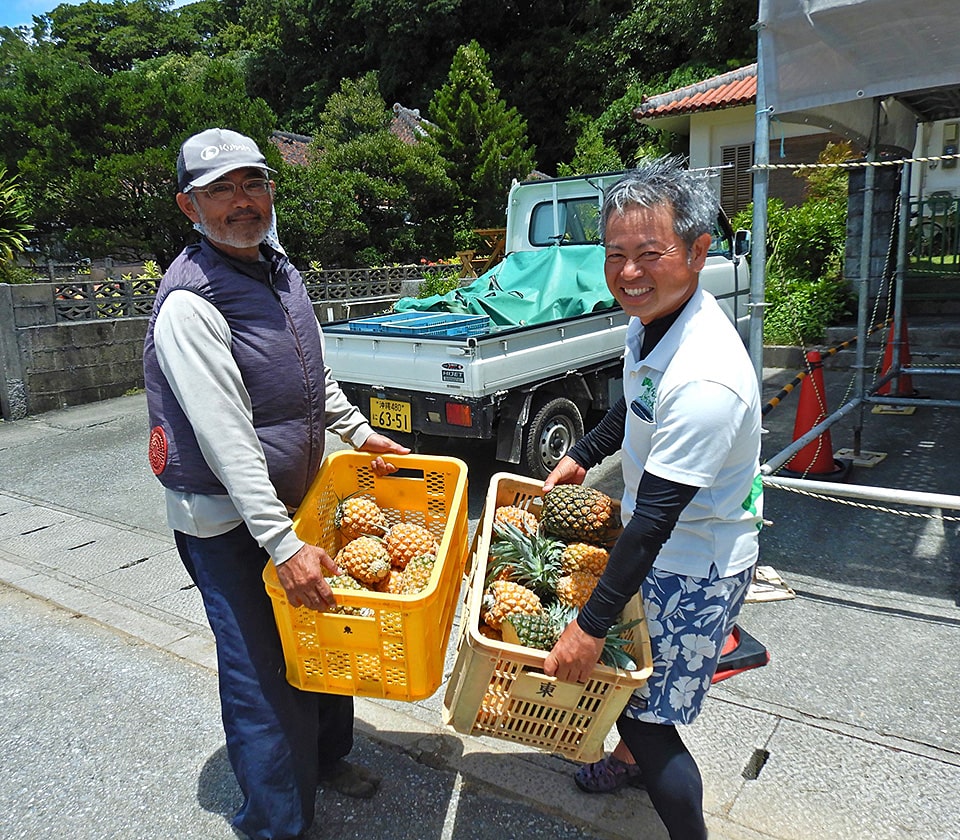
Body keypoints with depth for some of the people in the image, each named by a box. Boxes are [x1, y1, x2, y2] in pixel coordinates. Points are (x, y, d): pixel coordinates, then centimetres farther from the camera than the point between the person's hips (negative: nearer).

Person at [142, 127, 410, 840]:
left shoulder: (282, 273, 6)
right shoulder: (190, 304, -22)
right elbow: (227, 441, -28)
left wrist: (359, 432, 14)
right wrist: (283, 545, -30)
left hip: (294, 497, 9)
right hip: (229, 523, -8)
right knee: (265, 674, 3)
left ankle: (328, 756, 47)